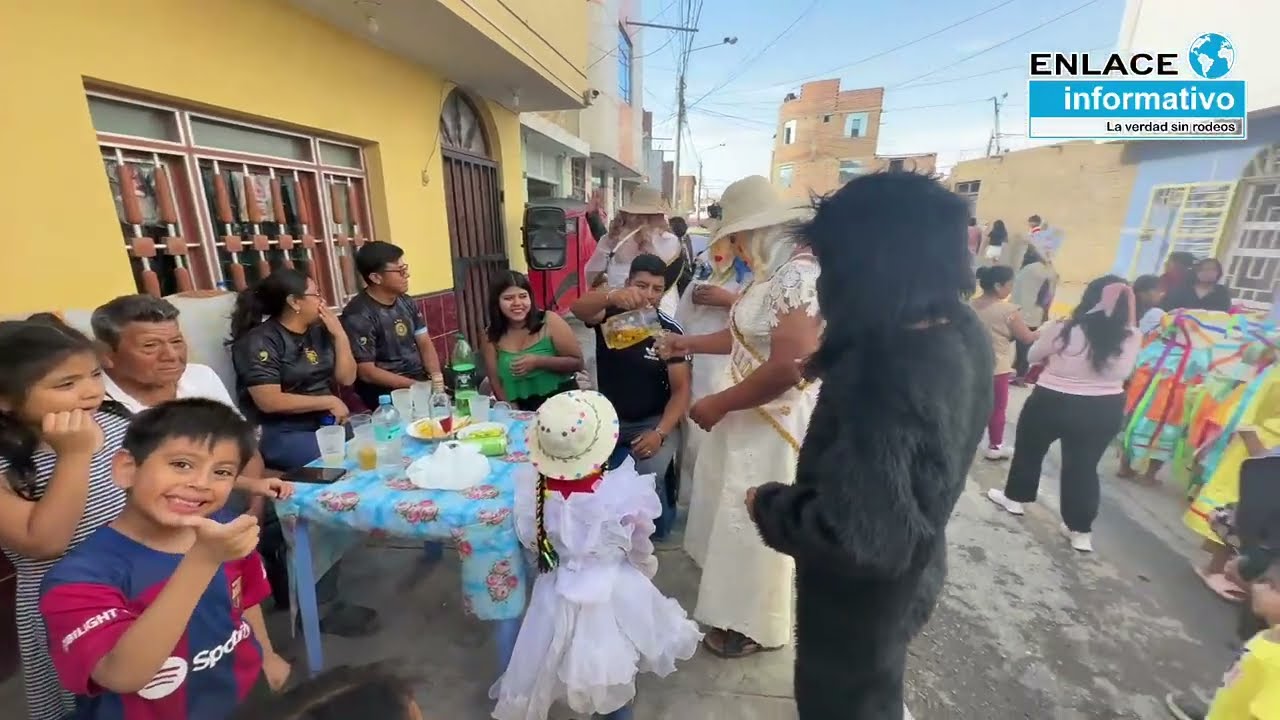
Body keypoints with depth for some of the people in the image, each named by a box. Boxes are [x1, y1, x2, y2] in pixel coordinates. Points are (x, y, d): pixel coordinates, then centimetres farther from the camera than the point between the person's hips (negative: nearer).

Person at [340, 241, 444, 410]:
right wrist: (417, 386, -20)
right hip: (386, 391, -7)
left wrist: (436, 377, -12)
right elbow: (366, 373, -15)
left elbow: (425, 344, 6)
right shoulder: (358, 316, -14)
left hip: (421, 377, 7)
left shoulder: (406, 302, 7)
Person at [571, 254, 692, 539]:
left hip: (654, 420, -1)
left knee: (649, 476, -27)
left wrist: (660, 432, -26)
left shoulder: (670, 330, -8)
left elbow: (681, 389, -10)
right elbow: (578, 308, -31)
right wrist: (613, 296, -54)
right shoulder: (609, 313, -7)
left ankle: (658, 529, 8)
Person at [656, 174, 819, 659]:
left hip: (775, 423, -10)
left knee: (754, 524, 8)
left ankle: (756, 626, 35)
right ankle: (739, 602, 49)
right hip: (750, 414, 10)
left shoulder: (799, 275, -24)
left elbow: (790, 366, -31)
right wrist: (688, 344, 17)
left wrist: (718, 404, -22)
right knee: (734, 513, 24)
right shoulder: (774, 272, 8)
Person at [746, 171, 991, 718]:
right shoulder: (961, 332, -10)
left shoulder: (889, 385, -40)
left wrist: (768, 504, -21)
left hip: (863, 592, -7)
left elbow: (851, 535, -37)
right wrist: (836, 370, 2)